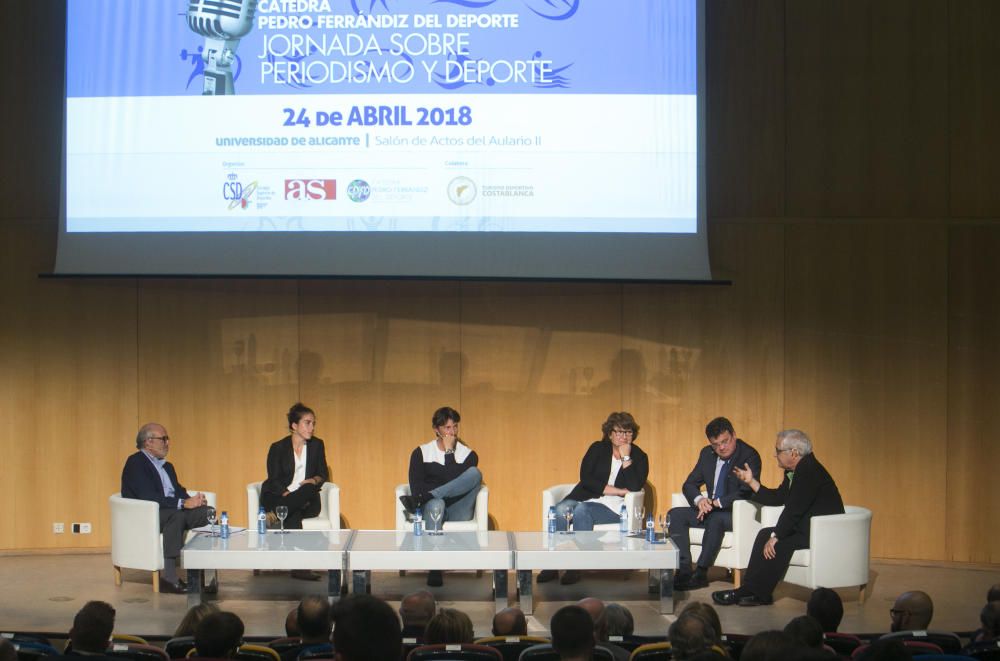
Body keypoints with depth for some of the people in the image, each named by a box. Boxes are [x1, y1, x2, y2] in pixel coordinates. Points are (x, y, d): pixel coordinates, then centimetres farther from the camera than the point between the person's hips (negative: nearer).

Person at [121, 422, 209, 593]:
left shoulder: (166, 466, 23)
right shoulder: (135, 463, -8)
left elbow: (179, 491, 15)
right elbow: (147, 497, -21)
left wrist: (193, 499, -10)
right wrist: (183, 503, -25)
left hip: (174, 512, 8)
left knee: (206, 512, -17)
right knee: (177, 516, -37)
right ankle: (169, 578, -40)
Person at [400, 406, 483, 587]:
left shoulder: (468, 454, 12)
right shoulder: (421, 453, 11)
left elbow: (458, 482, -6)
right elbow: (416, 486, -1)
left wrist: (449, 452, -4)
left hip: (458, 512, 1)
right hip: (433, 508, -1)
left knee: (475, 473, -25)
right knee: (436, 504, -41)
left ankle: (418, 501, -34)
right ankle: (435, 569, -51)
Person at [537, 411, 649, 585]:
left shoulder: (639, 457, 8)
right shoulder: (598, 449, 13)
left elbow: (634, 487, -9)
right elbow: (586, 478, -2)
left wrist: (626, 458, -11)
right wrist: (617, 491, -9)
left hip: (613, 508, -3)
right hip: (585, 498, 3)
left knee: (581, 510, -34)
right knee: (561, 509, -30)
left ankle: (575, 567, -34)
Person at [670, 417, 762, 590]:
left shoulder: (749, 456, -12)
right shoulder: (707, 454, 8)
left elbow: (747, 493, -22)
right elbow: (689, 484, 9)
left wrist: (717, 503, -25)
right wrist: (699, 500, -14)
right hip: (710, 510, 7)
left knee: (715, 519, -37)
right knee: (675, 514, -12)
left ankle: (700, 574, -31)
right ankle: (684, 570, -20)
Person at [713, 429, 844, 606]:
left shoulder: (809, 471, -20)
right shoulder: (795, 471, 12)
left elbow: (794, 509, -24)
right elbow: (777, 498, 18)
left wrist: (776, 536, -21)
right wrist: (751, 482, 11)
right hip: (807, 527, 11)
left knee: (779, 544, -23)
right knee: (766, 534, 2)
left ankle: (750, 592, -14)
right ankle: (754, 592, -4)